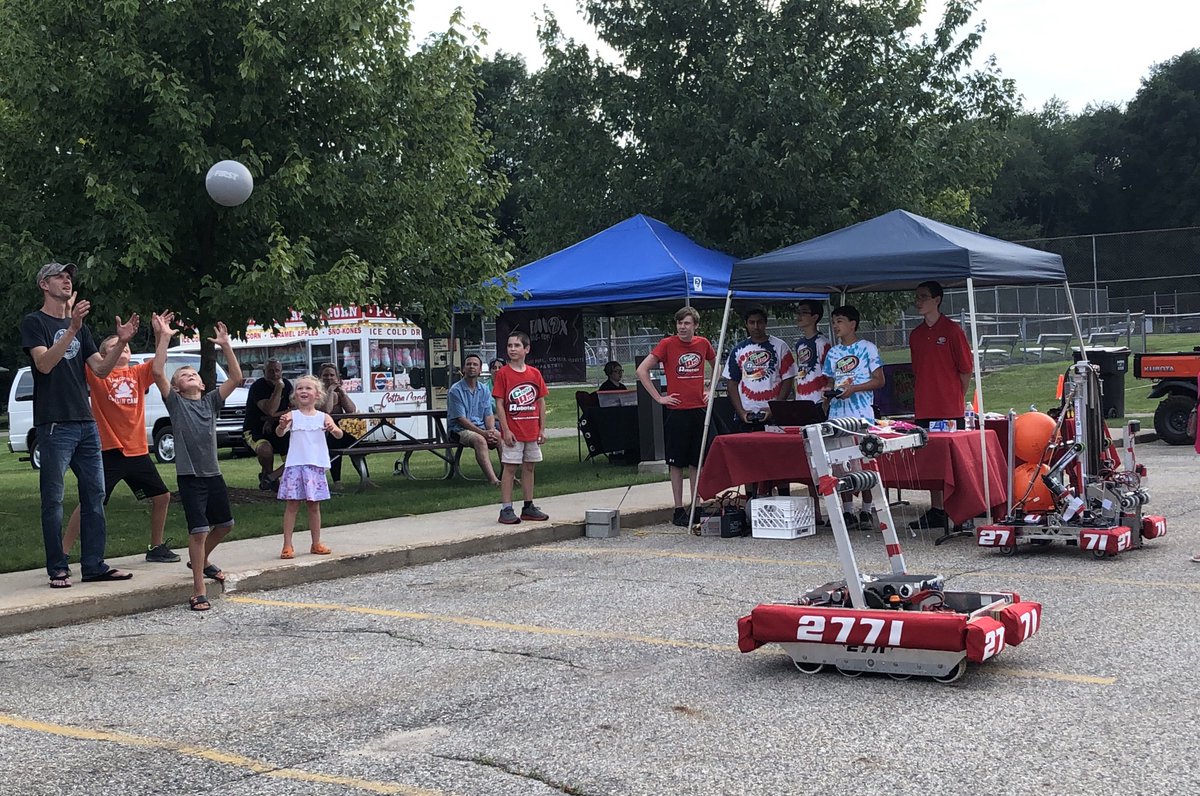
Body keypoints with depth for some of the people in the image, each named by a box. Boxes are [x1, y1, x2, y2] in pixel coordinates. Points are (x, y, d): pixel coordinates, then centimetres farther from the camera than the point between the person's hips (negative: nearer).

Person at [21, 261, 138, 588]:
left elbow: (100, 368, 12)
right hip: (54, 425, -7)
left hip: (86, 423, 7)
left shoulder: (79, 326, 19)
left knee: (95, 496, 6)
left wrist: (121, 343, -5)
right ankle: (58, 569, 1)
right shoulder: (34, 322, 0)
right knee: (54, 499, -3)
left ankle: (94, 565, 10)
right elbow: (44, 363, -16)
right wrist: (72, 330, -26)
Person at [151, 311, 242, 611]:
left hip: (213, 473, 5)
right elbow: (158, 373, -15)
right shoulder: (175, 402, -1)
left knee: (224, 524, 19)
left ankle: (200, 560, 45)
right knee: (199, 530, -13)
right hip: (189, 476, -5)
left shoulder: (211, 400, 8)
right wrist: (163, 338, -16)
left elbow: (236, 378, -1)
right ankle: (198, 592, -9)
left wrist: (225, 346, -5)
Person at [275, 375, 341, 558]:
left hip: (316, 466, 2)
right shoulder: (292, 416, -1)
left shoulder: (323, 417, 4)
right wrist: (282, 426, -39)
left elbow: (339, 434, -7)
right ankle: (287, 545, 1)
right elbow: (280, 433, -16)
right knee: (292, 505, -1)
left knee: (314, 505, 11)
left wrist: (333, 429, -30)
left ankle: (316, 544, 20)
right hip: (295, 465, -2)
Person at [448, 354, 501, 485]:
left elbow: (489, 415, 9)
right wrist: (483, 433, -20)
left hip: (482, 429, 5)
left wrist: (491, 431, -14)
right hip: (460, 430, -5)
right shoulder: (456, 390, -6)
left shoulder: (484, 390, 13)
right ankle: (492, 479, -46)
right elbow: (461, 419, -11)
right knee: (479, 440, -36)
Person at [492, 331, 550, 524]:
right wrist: (506, 430, -13)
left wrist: (542, 429, 4)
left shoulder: (535, 373, 6)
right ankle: (506, 509, 1)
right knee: (510, 468, -2)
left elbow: (541, 402, 9)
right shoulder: (502, 374, -5)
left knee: (529, 468, 11)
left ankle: (528, 507, 19)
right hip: (512, 432, -4)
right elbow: (499, 404, -7)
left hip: (532, 431, 4)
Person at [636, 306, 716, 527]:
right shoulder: (667, 344, -6)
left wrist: (710, 390, 14)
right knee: (677, 463, 1)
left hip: (699, 409, 4)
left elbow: (716, 366, 26)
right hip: (677, 411, -4)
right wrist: (658, 397, -9)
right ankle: (679, 510, 7)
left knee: (698, 462, 8)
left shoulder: (703, 344, 6)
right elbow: (642, 370, -7)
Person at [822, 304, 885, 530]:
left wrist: (853, 389, -14)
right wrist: (830, 391, -2)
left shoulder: (867, 348, 0)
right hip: (838, 415, 5)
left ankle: (867, 510, 3)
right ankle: (847, 511, 8)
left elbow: (879, 380, -3)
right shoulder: (833, 353, 15)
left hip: (862, 415, -5)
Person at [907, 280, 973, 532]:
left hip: (950, 410, -6)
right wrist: (918, 403, 14)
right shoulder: (916, 334, 14)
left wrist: (957, 399, -1)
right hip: (925, 411, 6)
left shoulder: (952, 330, -4)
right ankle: (936, 511, 13)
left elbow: (965, 370, -2)